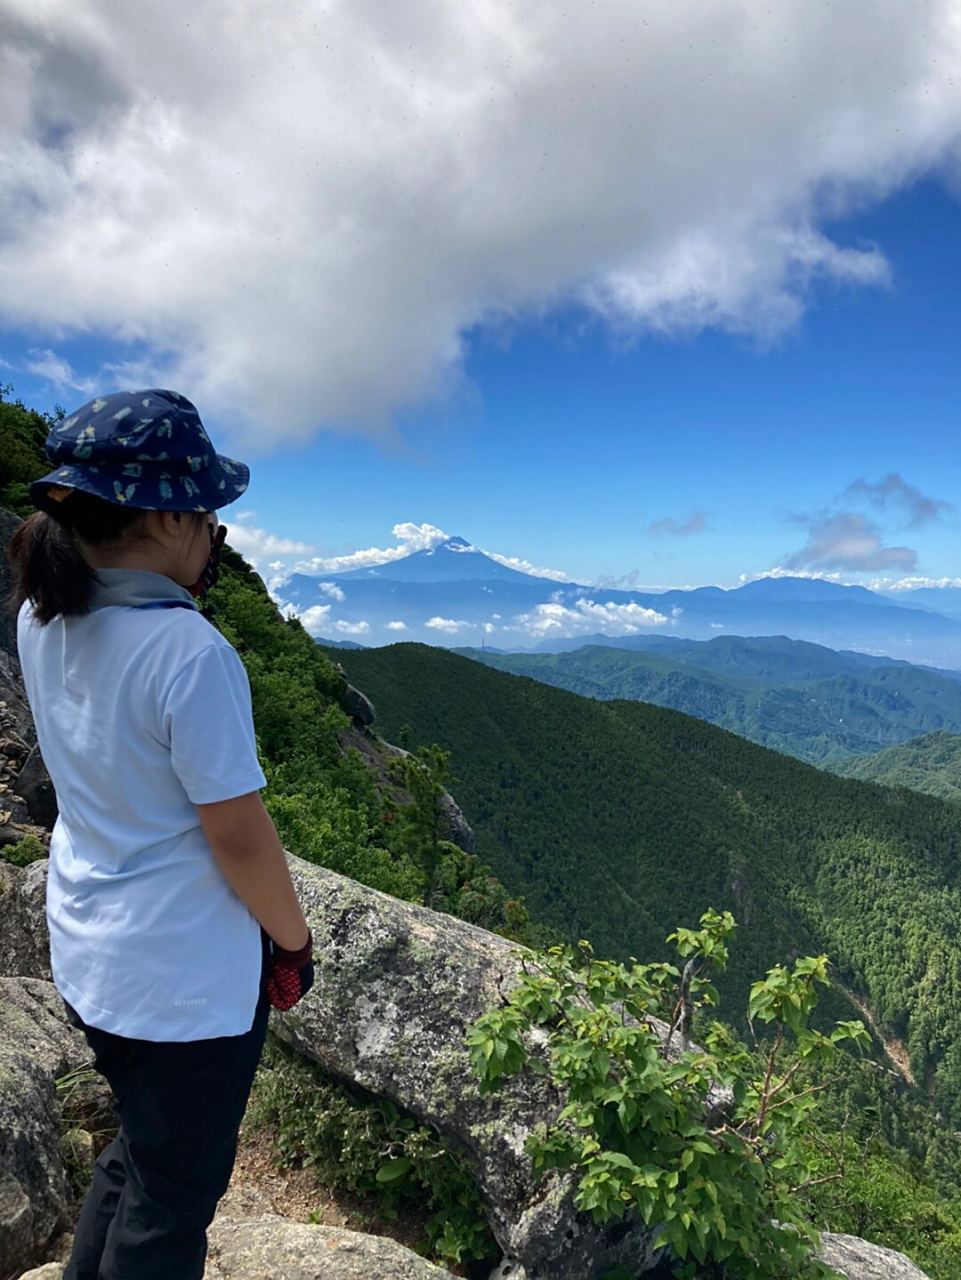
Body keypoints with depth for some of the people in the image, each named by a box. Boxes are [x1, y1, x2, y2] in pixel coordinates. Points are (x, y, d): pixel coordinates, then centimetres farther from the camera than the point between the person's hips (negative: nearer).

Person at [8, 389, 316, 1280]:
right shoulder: (190, 652, -28)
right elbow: (238, 836, -23)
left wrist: (190, 581, 3)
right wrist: (293, 940, -7)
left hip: (85, 955, 8)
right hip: (186, 980, -8)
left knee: (137, 1152, 30)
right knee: (173, 1199, 17)